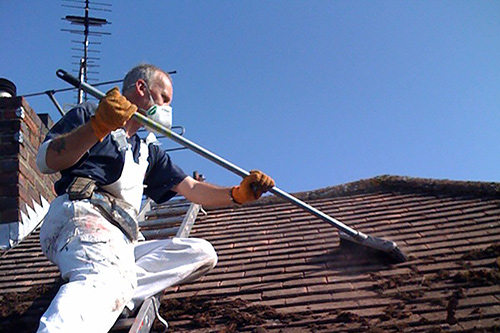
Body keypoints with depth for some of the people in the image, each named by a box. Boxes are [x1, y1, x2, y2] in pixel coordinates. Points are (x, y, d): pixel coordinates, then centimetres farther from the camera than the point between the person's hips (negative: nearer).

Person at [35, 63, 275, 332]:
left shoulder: (147, 152, 36)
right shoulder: (88, 114, 17)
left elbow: (192, 189, 23)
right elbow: (45, 162, 0)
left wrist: (238, 194, 6)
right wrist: (98, 126, -12)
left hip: (121, 242, 8)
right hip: (82, 214, -7)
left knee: (202, 253, -4)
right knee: (107, 280, -36)